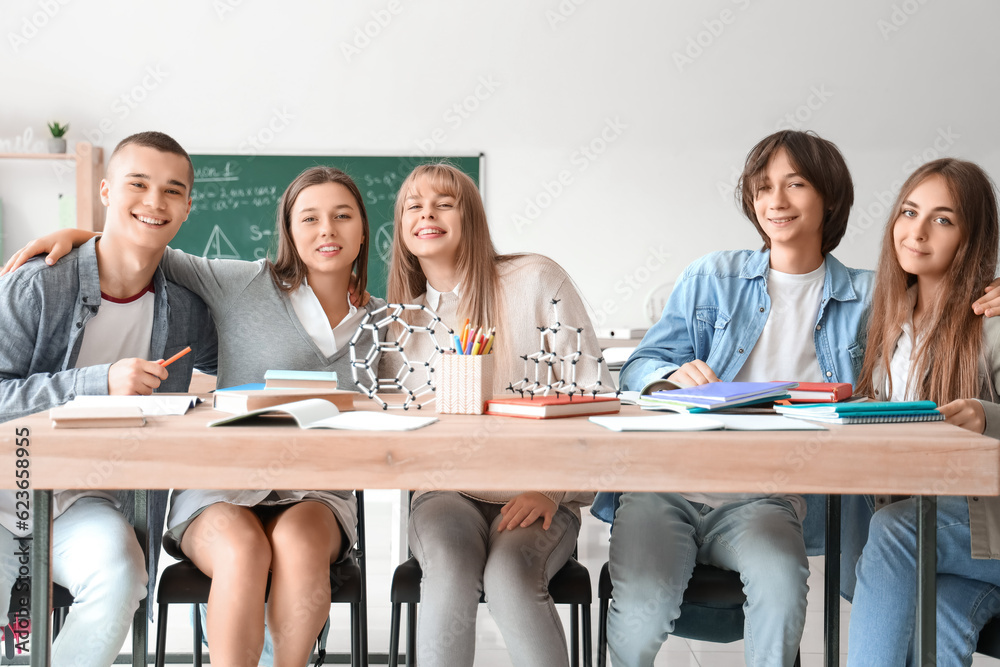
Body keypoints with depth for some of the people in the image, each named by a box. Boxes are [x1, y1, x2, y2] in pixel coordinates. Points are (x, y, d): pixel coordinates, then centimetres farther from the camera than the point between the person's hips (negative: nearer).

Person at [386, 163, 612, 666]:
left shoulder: (535, 280, -3)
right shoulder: (402, 318, 11)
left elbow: (593, 392, -5)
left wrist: (552, 487, -14)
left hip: (538, 497, -2)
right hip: (445, 494, 2)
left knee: (510, 574, -33)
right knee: (450, 570, -32)